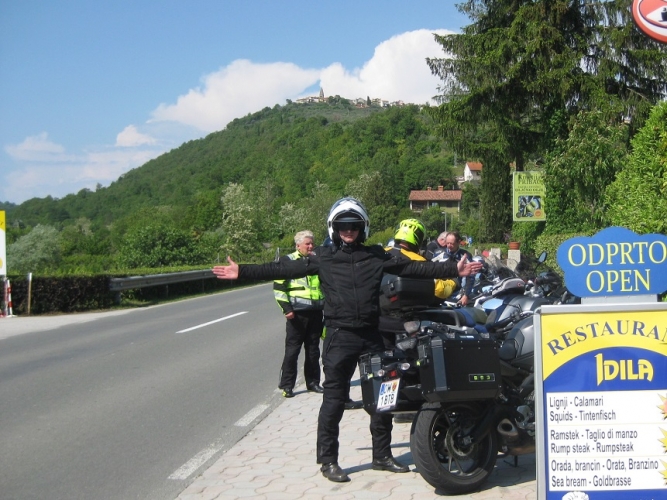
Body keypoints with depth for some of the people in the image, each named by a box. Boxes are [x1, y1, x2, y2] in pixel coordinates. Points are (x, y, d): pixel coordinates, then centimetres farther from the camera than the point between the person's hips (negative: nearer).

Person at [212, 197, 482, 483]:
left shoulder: (377, 256, 8)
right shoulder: (322, 257, 2)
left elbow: (413, 268, 4)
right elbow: (284, 269, -3)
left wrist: (453, 269, -3)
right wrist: (241, 272, -9)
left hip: (371, 335, 3)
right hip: (340, 336, -3)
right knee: (334, 400, 1)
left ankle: (382, 455, 26)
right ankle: (328, 460, 13)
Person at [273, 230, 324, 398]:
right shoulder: (288, 261, -2)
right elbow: (278, 287, -5)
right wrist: (286, 308, -12)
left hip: (316, 313, 5)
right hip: (297, 314, -5)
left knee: (313, 350, 11)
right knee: (292, 350, -2)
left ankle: (313, 382, 21)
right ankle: (287, 385, 5)